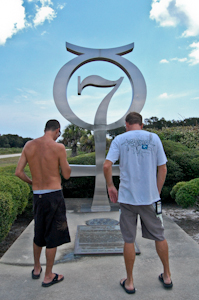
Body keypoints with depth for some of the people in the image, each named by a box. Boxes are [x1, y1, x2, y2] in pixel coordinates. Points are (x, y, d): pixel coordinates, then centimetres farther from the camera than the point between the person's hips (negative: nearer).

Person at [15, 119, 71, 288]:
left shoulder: (29, 145, 1)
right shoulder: (58, 147, -13)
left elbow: (18, 172, 1)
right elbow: (67, 175, -7)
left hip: (37, 195, 5)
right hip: (54, 194, -5)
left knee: (39, 233, 24)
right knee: (53, 236, 10)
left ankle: (36, 269, 42)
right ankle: (48, 277, 24)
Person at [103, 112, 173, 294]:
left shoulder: (119, 139, -1)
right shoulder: (154, 138, 2)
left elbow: (107, 165, -11)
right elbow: (163, 169, 1)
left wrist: (110, 186, 4)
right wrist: (157, 193, 10)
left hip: (127, 197, -1)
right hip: (150, 197, 1)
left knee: (129, 240, 11)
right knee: (159, 236, 19)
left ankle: (129, 282, 27)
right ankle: (167, 276, 36)